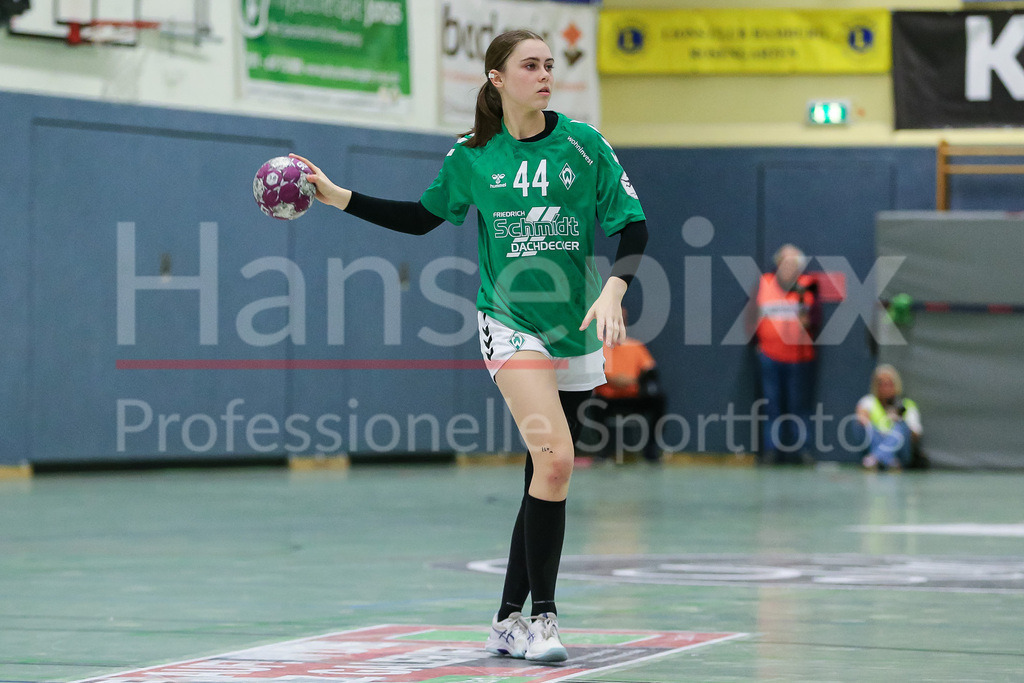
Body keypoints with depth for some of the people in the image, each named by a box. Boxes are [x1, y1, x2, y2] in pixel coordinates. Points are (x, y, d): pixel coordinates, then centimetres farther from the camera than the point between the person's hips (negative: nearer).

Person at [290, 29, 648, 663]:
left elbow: (634, 225, -1)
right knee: (554, 457, -23)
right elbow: (423, 217, 16)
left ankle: (509, 621, 18)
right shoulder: (471, 155, 1)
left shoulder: (583, 145, -1)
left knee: (548, 480, 6)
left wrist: (613, 289, -17)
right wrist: (339, 196, 10)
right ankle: (543, 614, -16)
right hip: (510, 321, -2)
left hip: (576, 330, 2)